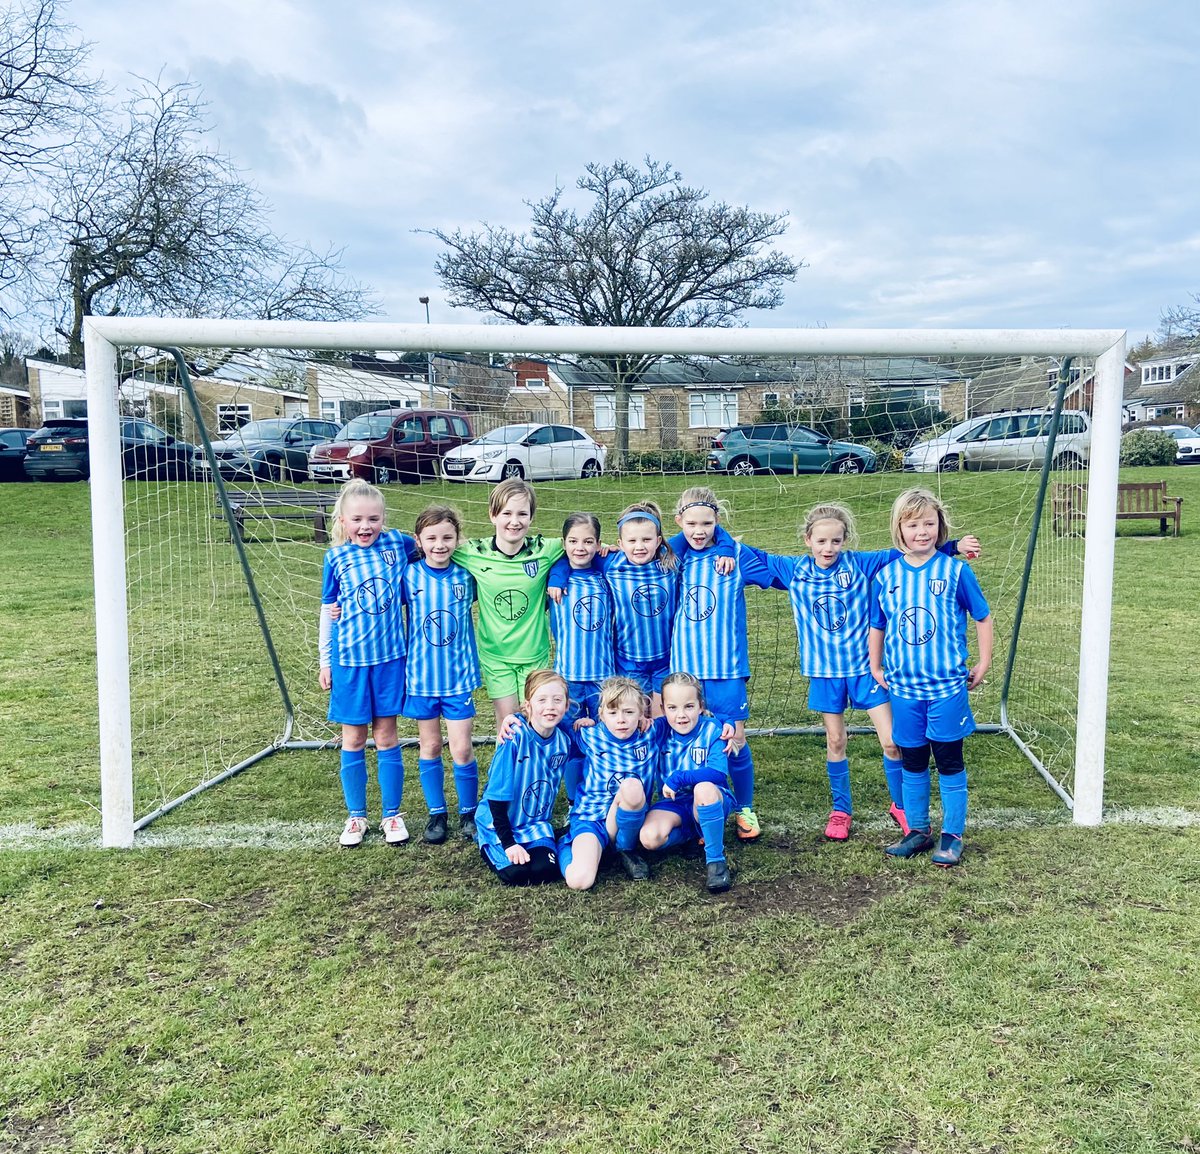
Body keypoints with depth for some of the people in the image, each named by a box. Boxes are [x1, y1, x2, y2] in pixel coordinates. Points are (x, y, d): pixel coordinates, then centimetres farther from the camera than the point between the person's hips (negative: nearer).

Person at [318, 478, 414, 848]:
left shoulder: (397, 543, -3)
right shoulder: (336, 557, -3)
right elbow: (328, 610, 5)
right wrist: (325, 661, 7)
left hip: (389, 655, 0)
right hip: (350, 660, 0)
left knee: (387, 737, 9)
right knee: (353, 739, 9)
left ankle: (392, 815, 22)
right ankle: (356, 816, 24)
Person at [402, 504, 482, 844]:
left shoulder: (465, 576, -5)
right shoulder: (408, 576, -7)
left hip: (459, 676, 0)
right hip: (420, 677, 1)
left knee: (462, 749, 2)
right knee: (430, 746, 13)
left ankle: (469, 813, 22)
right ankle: (436, 813, 29)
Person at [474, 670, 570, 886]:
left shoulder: (563, 740, -6)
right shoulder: (514, 737, -22)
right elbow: (497, 794, -19)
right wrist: (508, 843, -20)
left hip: (536, 825, 3)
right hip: (498, 825, -3)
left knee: (546, 871, -20)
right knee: (517, 873, -21)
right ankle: (489, 847, 8)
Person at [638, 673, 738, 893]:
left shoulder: (712, 730, -11)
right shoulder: (660, 729, -2)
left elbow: (719, 774, -24)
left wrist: (678, 778, -29)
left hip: (712, 801, -3)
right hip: (674, 804, 3)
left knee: (704, 787, -38)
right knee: (649, 838, -27)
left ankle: (716, 860, -21)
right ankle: (698, 834, 2)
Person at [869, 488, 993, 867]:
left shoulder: (955, 570, -7)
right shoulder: (886, 575, 1)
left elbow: (982, 617, 3)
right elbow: (877, 627, 14)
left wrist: (983, 664, 2)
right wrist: (876, 668, 14)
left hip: (948, 686, -3)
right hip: (904, 687, 3)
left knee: (950, 762, 6)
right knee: (912, 762, 13)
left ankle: (951, 835, 18)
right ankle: (918, 830, 26)